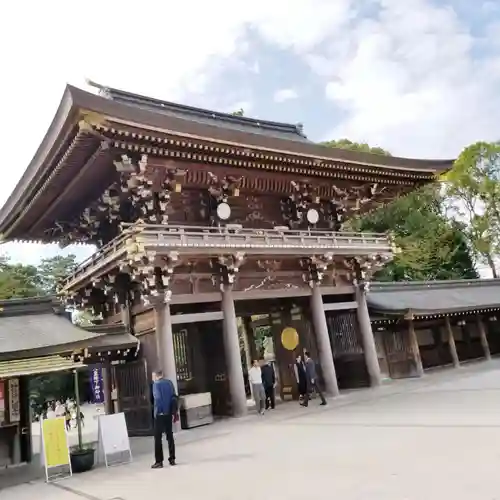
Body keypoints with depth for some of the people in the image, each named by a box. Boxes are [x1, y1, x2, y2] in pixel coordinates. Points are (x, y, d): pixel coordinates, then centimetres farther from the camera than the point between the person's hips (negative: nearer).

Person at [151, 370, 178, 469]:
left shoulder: (156, 384, -8)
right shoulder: (169, 382, 9)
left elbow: (157, 398, -20)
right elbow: (174, 397, 7)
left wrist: (156, 412, -9)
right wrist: (174, 412, 10)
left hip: (160, 414, -5)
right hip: (169, 413, 5)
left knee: (158, 437, 2)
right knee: (170, 436, 12)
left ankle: (159, 461, 3)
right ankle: (172, 459, 14)